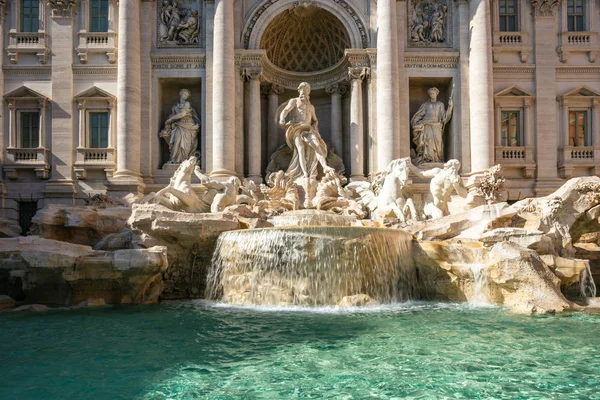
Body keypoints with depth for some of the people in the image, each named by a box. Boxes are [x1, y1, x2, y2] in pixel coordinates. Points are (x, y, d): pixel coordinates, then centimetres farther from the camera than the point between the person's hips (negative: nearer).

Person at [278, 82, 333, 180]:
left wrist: (314, 126, 10)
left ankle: (325, 166, -44)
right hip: (296, 128, -4)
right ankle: (305, 174, -40)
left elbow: (315, 120, 36)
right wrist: (282, 120, -24)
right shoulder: (294, 101, 15)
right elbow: (285, 111, -1)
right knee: (300, 148, -28)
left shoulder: (311, 106, 31)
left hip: (308, 130, 4)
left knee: (316, 144, -25)